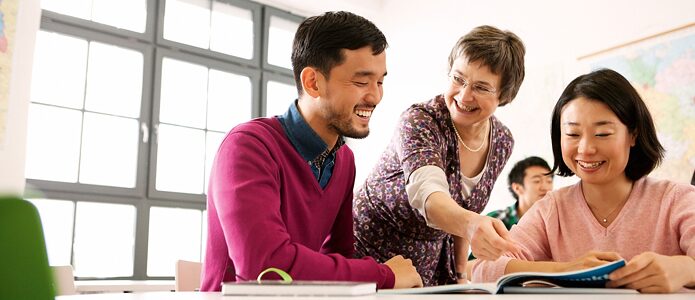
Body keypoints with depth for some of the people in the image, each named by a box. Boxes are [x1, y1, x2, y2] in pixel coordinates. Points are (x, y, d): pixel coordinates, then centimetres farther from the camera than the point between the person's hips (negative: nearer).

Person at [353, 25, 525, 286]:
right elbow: (428, 194, -40)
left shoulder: (502, 143, -6)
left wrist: (460, 274, 5)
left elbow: (462, 211, 7)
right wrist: (470, 224, -58)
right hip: (369, 256, -5)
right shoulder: (419, 120, -24)